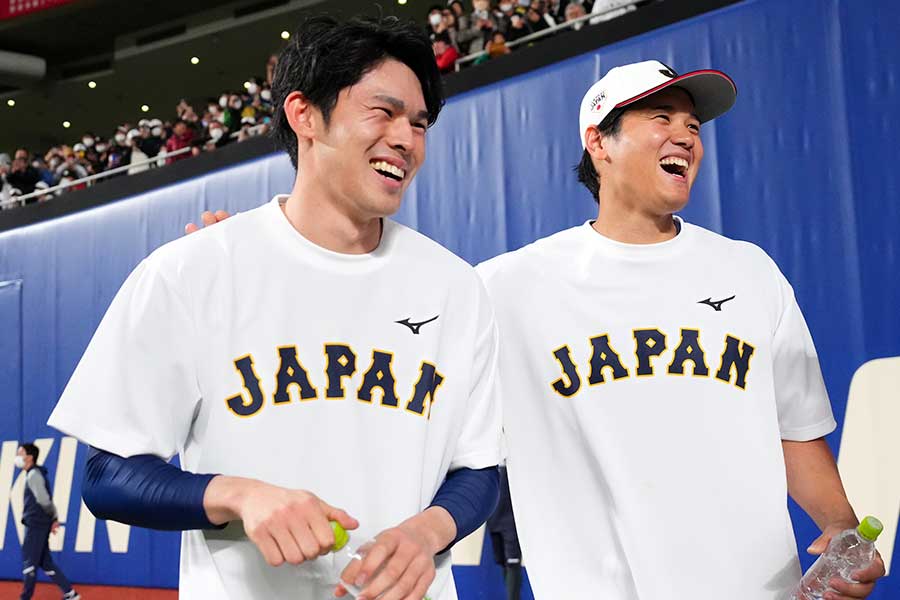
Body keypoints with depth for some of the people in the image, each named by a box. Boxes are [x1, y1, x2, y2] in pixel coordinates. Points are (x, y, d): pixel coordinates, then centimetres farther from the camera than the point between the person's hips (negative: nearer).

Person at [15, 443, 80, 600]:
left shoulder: (33, 475, -14)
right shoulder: (35, 474, 16)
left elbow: (44, 500, -21)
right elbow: (45, 500, 18)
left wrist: (53, 517, -6)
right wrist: (53, 518, 9)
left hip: (36, 525, -9)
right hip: (37, 525, 9)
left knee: (29, 563, 0)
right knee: (45, 563, 12)